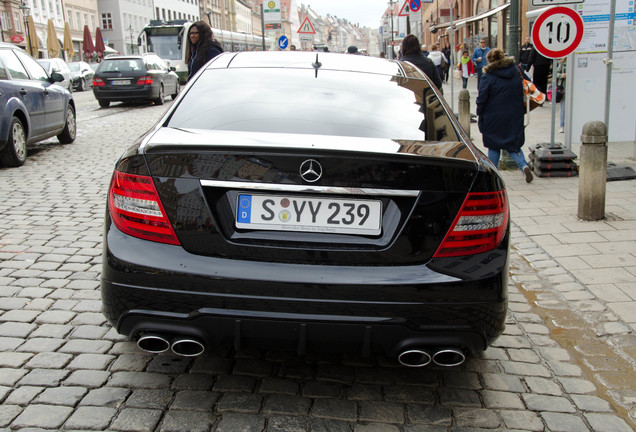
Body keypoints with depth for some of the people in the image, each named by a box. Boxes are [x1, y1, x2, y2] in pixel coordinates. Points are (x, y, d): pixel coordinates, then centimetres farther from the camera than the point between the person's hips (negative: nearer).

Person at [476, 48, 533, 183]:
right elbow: (522, 93, 11)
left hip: (494, 118, -3)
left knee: (494, 146, 10)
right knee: (513, 144, 12)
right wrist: (521, 111, 21)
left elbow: (482, 99, -10)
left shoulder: (488, 77, -12)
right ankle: (524, 165, -10)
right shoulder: (516, 72, 3)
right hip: (514, 117, 4)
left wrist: (480, 115, 2)